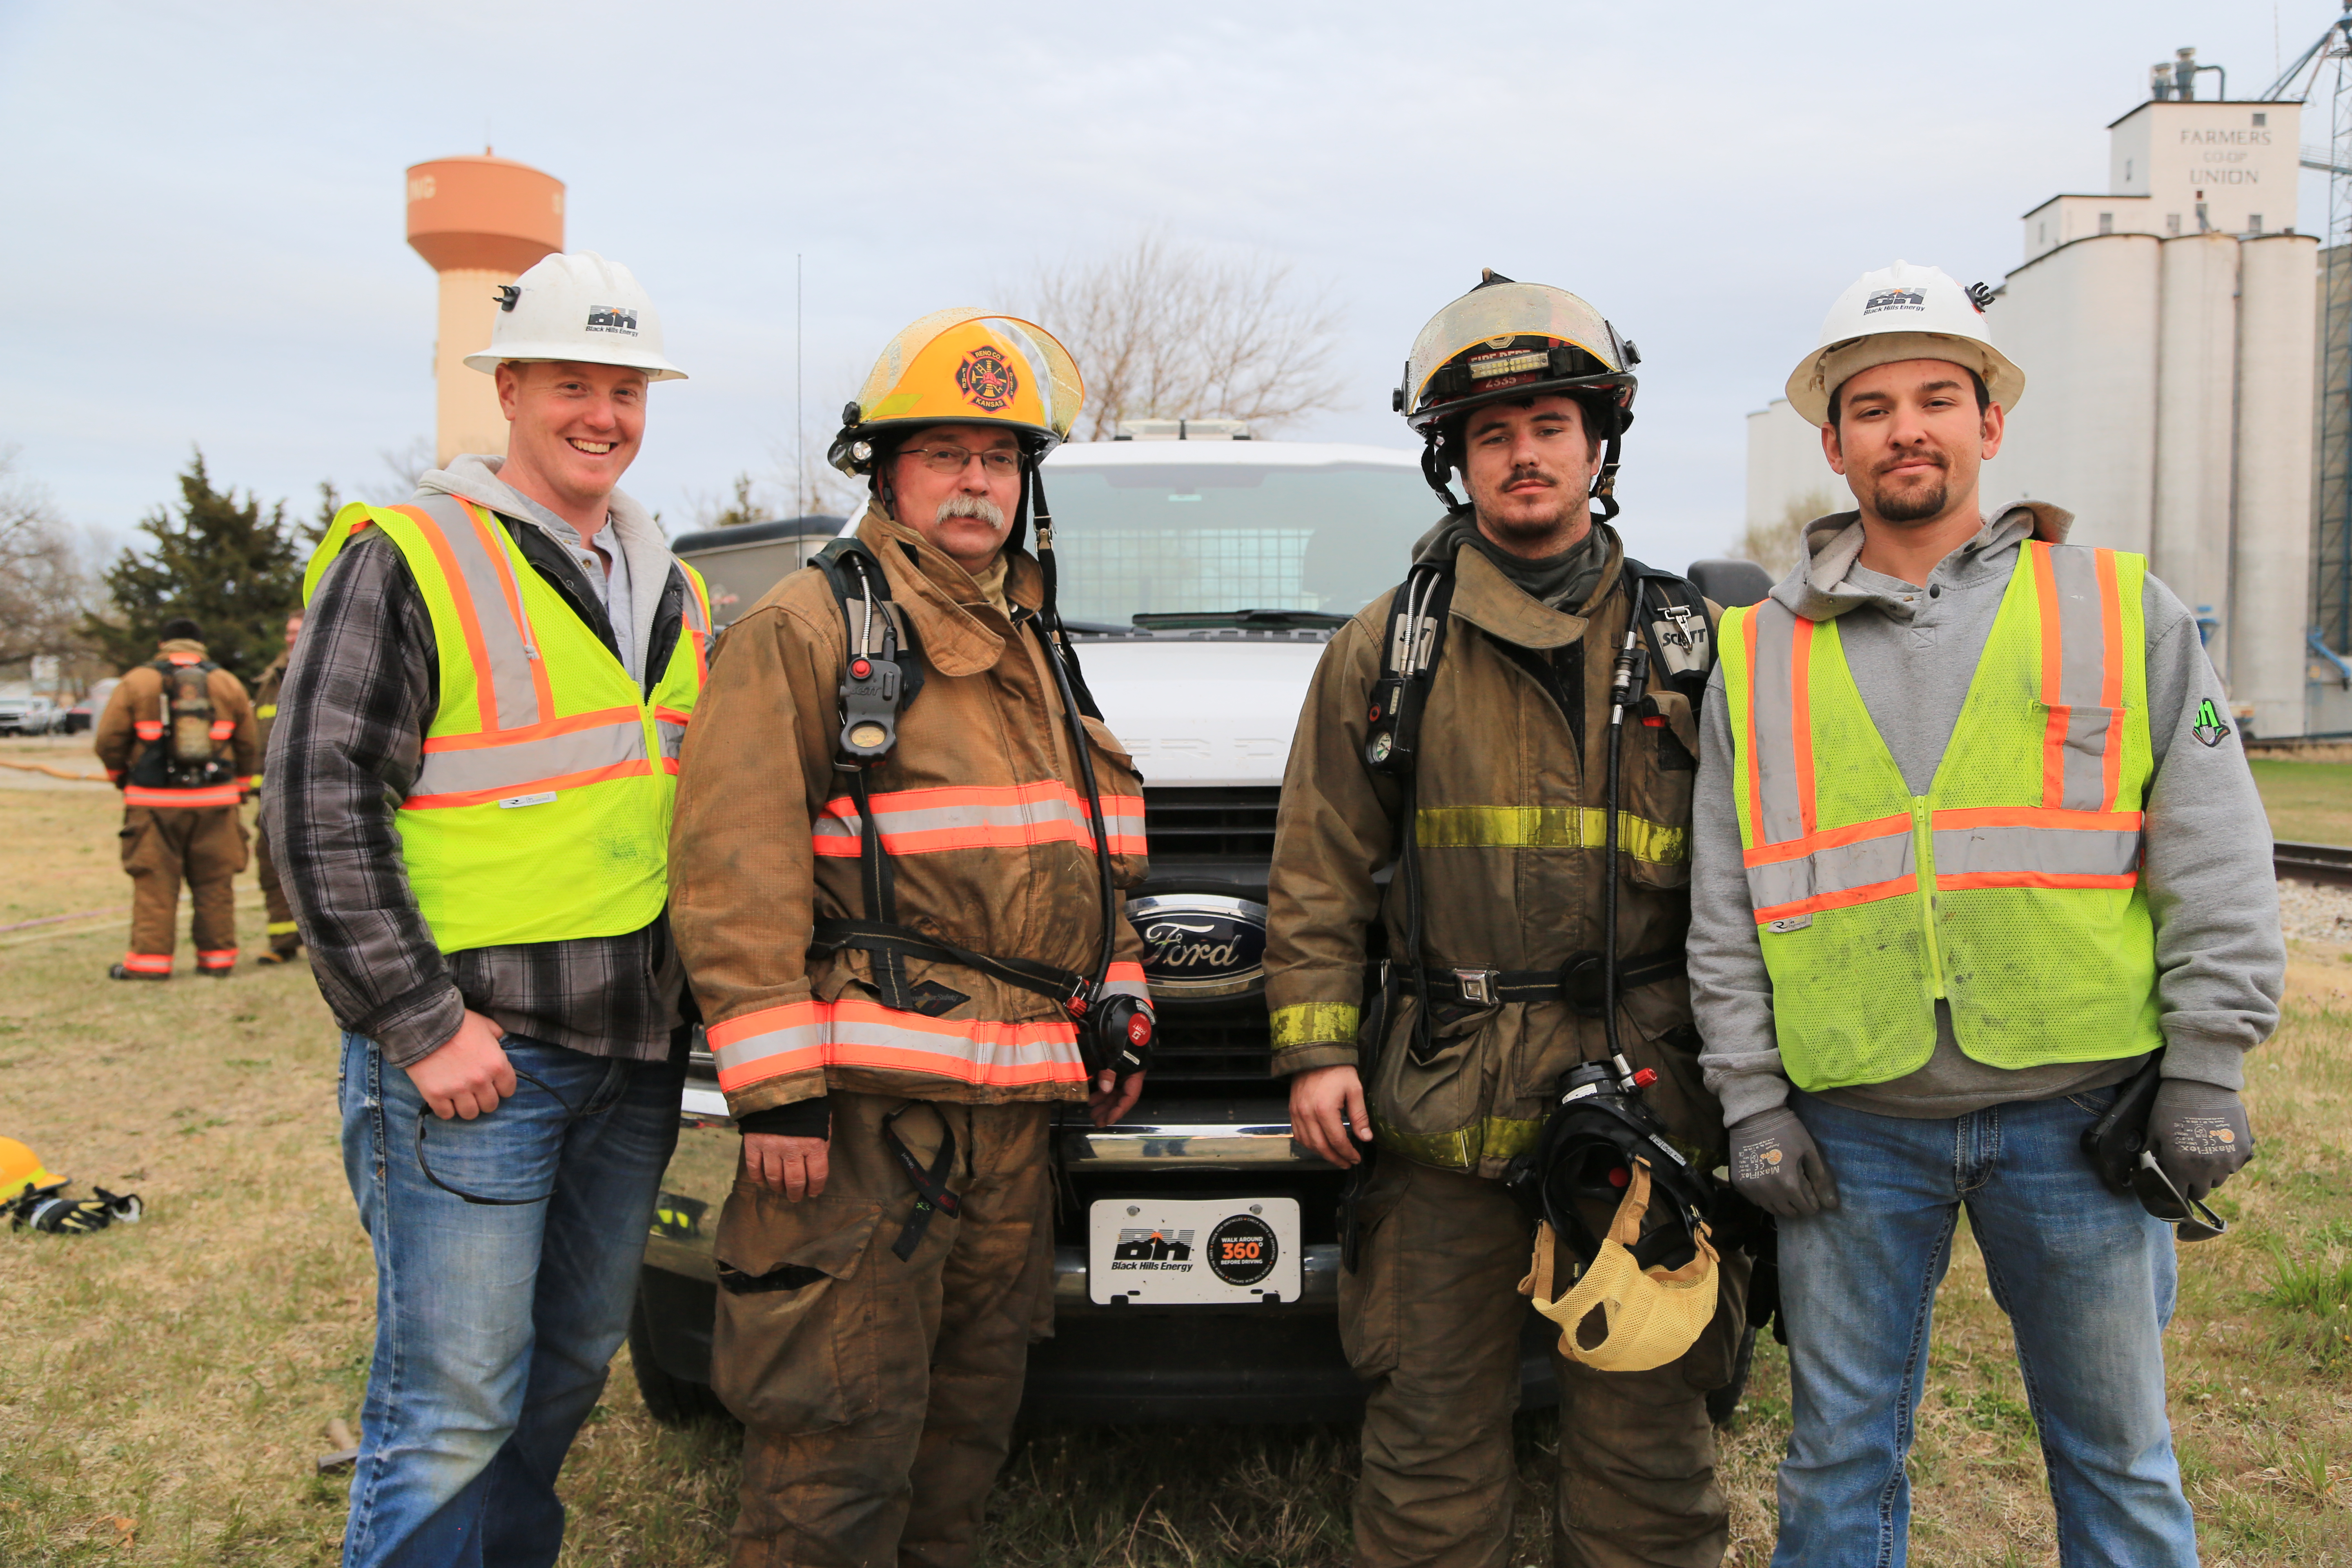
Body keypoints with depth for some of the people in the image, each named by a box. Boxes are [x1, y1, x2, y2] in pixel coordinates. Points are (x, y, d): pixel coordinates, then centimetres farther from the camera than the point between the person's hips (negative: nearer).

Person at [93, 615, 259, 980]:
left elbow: (108, 739, -1)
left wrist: (121, 777, 18)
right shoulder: (229, 683, 8)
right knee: (214, 883, 7)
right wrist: (240, 789, 23)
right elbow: (249, 744, 10)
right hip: (215, 801, 2)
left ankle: (150, 959, 0)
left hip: (155, 801, -2)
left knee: (154, 882, 2)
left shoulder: (137, 682, 0)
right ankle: (218, 959, 9)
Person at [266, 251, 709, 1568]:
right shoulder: (408, 561, -7)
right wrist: (423, 1023, -16)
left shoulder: (674, 594, 14)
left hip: (634, 1059, 7)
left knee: (570, 1370, 17)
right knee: (456, 1404, -2)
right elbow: (319, 807, -12)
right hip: (472, 1059, -6)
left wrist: (701, 998, 12)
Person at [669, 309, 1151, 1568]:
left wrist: (1117, 1015, 18)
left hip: (1012, 1107, 8)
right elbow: (733, 865, -14)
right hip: (862, 1106, -7)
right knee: (841, 1443, -3)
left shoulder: (1037, 651, 19)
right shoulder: (803, 632, -5)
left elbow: (1088, 857, 26)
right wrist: (773, 1086, -19)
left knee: (971, 1414, 18)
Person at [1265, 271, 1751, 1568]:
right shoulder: (1388, 648, 7)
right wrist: (1315, 1049, -2)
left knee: (1643, 1434, 10)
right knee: (1432, 1432, 7)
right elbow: (1320, 868, 6)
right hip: (1439, 1109, 0)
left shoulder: (1684, 645, 10)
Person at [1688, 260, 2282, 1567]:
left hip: (2076, 1116, 0)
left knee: (2118, 1456, 13)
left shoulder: (2124, 611, 3)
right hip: (1852, 1129, 1)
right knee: (1842, 1457, 12)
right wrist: (1751, 1103, 0)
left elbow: (2218, 866, 2)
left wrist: (2206, 1078, -4)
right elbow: (1724, 909, 5)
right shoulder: (1760, 654, 5)